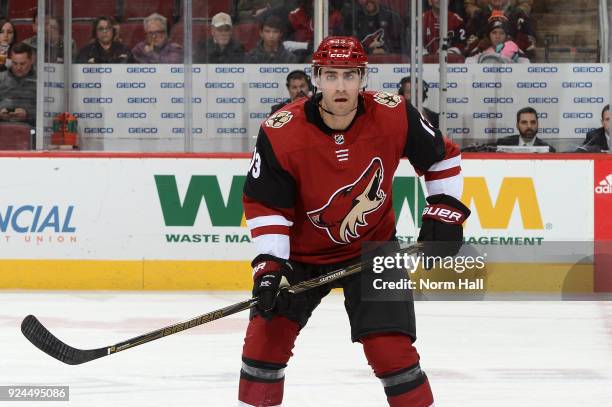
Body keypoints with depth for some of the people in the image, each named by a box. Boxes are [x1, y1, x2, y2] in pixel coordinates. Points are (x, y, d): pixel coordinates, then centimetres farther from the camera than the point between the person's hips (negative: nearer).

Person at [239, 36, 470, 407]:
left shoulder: (394, 115, -19)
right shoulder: (281, 133, -22)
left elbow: (442, 157, -1)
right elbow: (263, 203, -14)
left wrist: (446, 210, -6)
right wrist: (270, 263, -22)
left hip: (373, 245, 0)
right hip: (302, 251, 0)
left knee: (388, 345, -11)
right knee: (268, 332, -6)